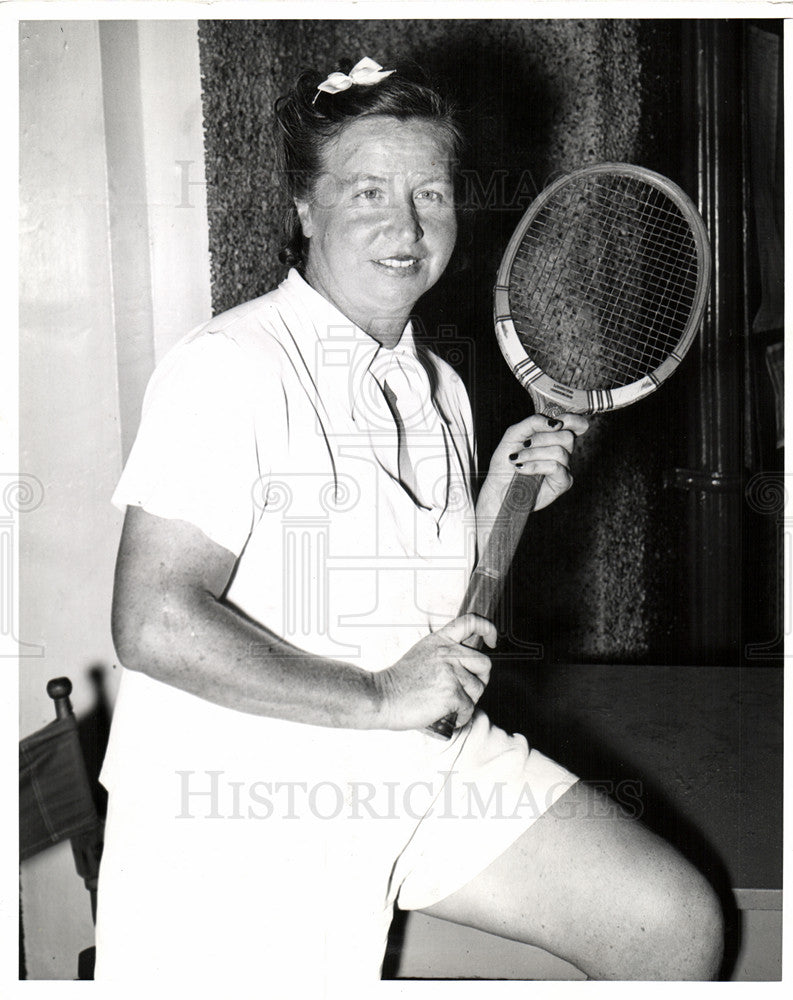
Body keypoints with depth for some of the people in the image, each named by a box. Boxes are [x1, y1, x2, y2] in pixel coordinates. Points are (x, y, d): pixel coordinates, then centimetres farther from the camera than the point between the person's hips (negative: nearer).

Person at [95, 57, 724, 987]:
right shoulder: (230, 366, -16)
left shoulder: (440, 389, 10)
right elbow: (155, 626, -24)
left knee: (678, 923, -1)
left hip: (423, 760, 7)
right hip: (236, 806, -6)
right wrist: (376, 697, -19)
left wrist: (499, 505, 1)